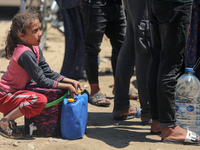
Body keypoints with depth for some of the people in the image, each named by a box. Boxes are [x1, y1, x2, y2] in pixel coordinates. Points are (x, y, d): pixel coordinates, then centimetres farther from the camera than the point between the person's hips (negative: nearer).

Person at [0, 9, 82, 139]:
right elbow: (42, 81, -21)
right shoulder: (26, 54, -24)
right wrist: (66, 86, -16)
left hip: (15, 92, 10)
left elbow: (48, 72, 8)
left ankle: (11, 113, 13)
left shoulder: (35, 49, 5)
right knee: (40, 100, -30)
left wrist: (70, 81, -2)